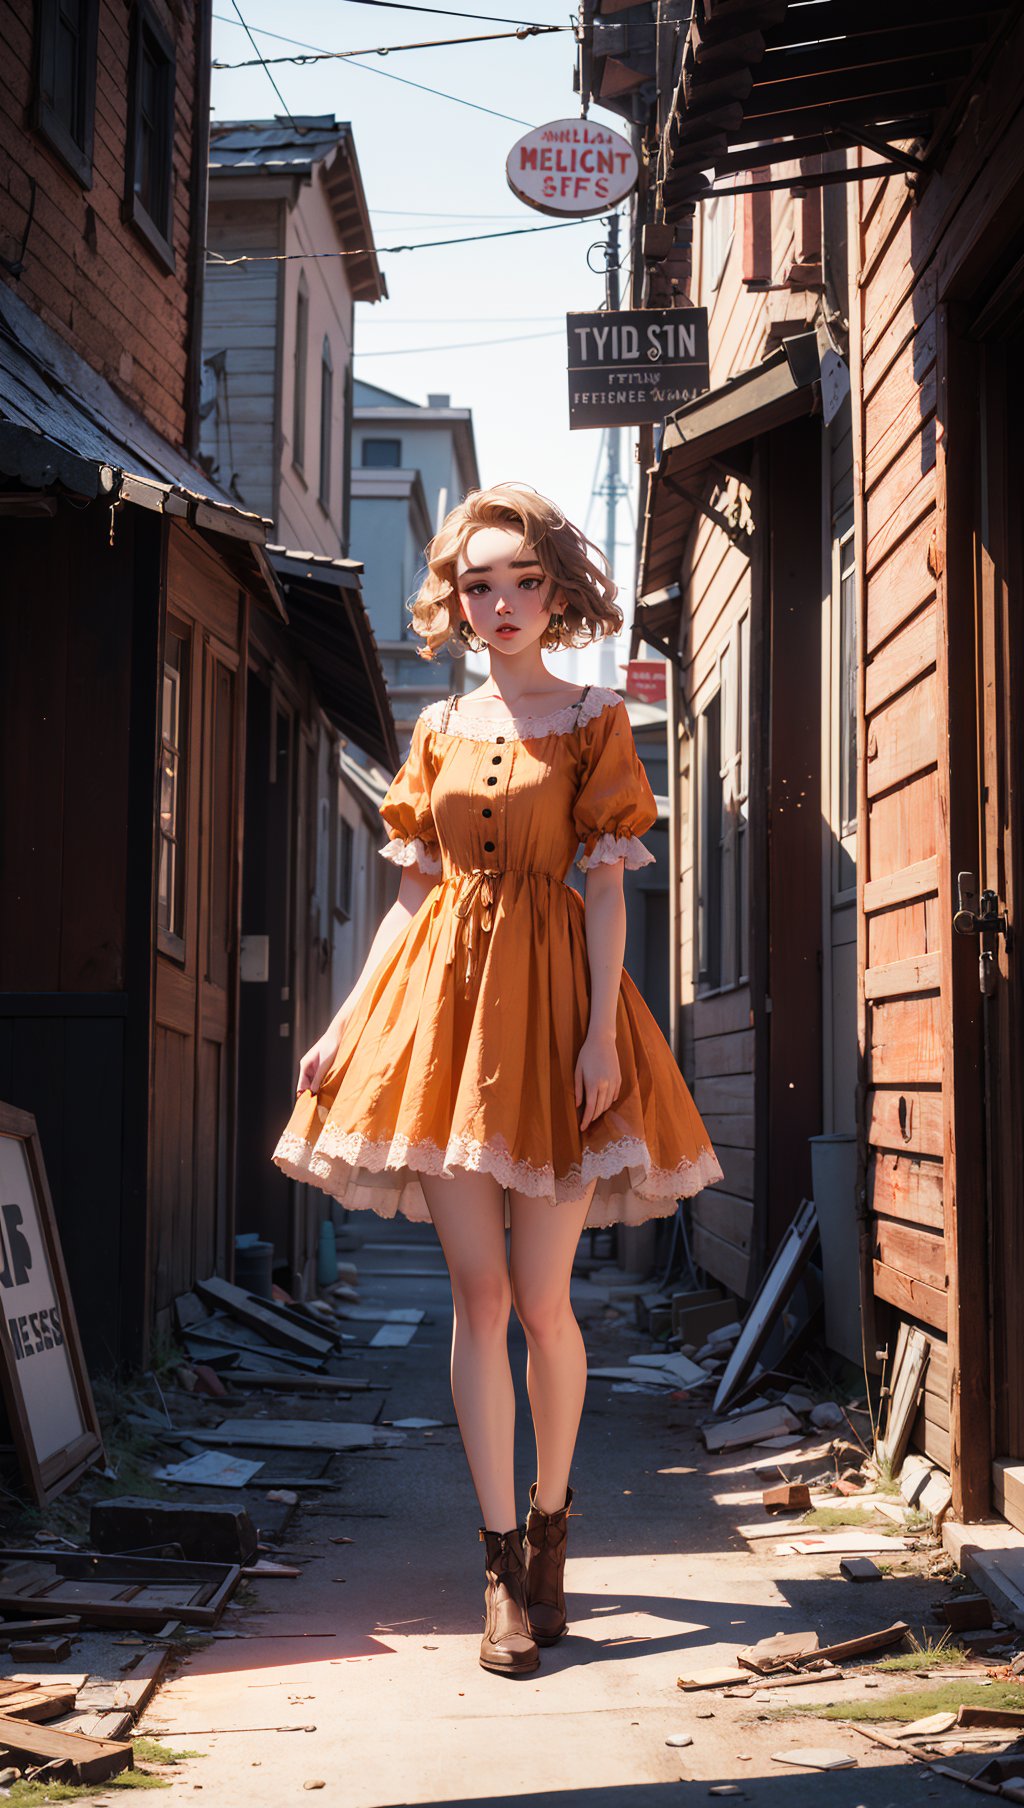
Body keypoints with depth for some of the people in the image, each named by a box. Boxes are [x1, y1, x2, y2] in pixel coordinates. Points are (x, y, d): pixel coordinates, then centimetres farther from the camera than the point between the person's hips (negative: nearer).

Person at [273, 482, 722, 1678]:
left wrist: (601, 1033, -12)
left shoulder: (592, 722, 4)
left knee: (540, 1297, -2)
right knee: (477, 1295, 0)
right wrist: (345, 1022, 8)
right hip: (442, 995, 3)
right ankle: (504, 1567, 7)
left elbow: (606, 886, -2)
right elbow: (413, 891, 14)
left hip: (549, 994, -3)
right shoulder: (438, 730, 14)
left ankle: (549, 1524, 22)